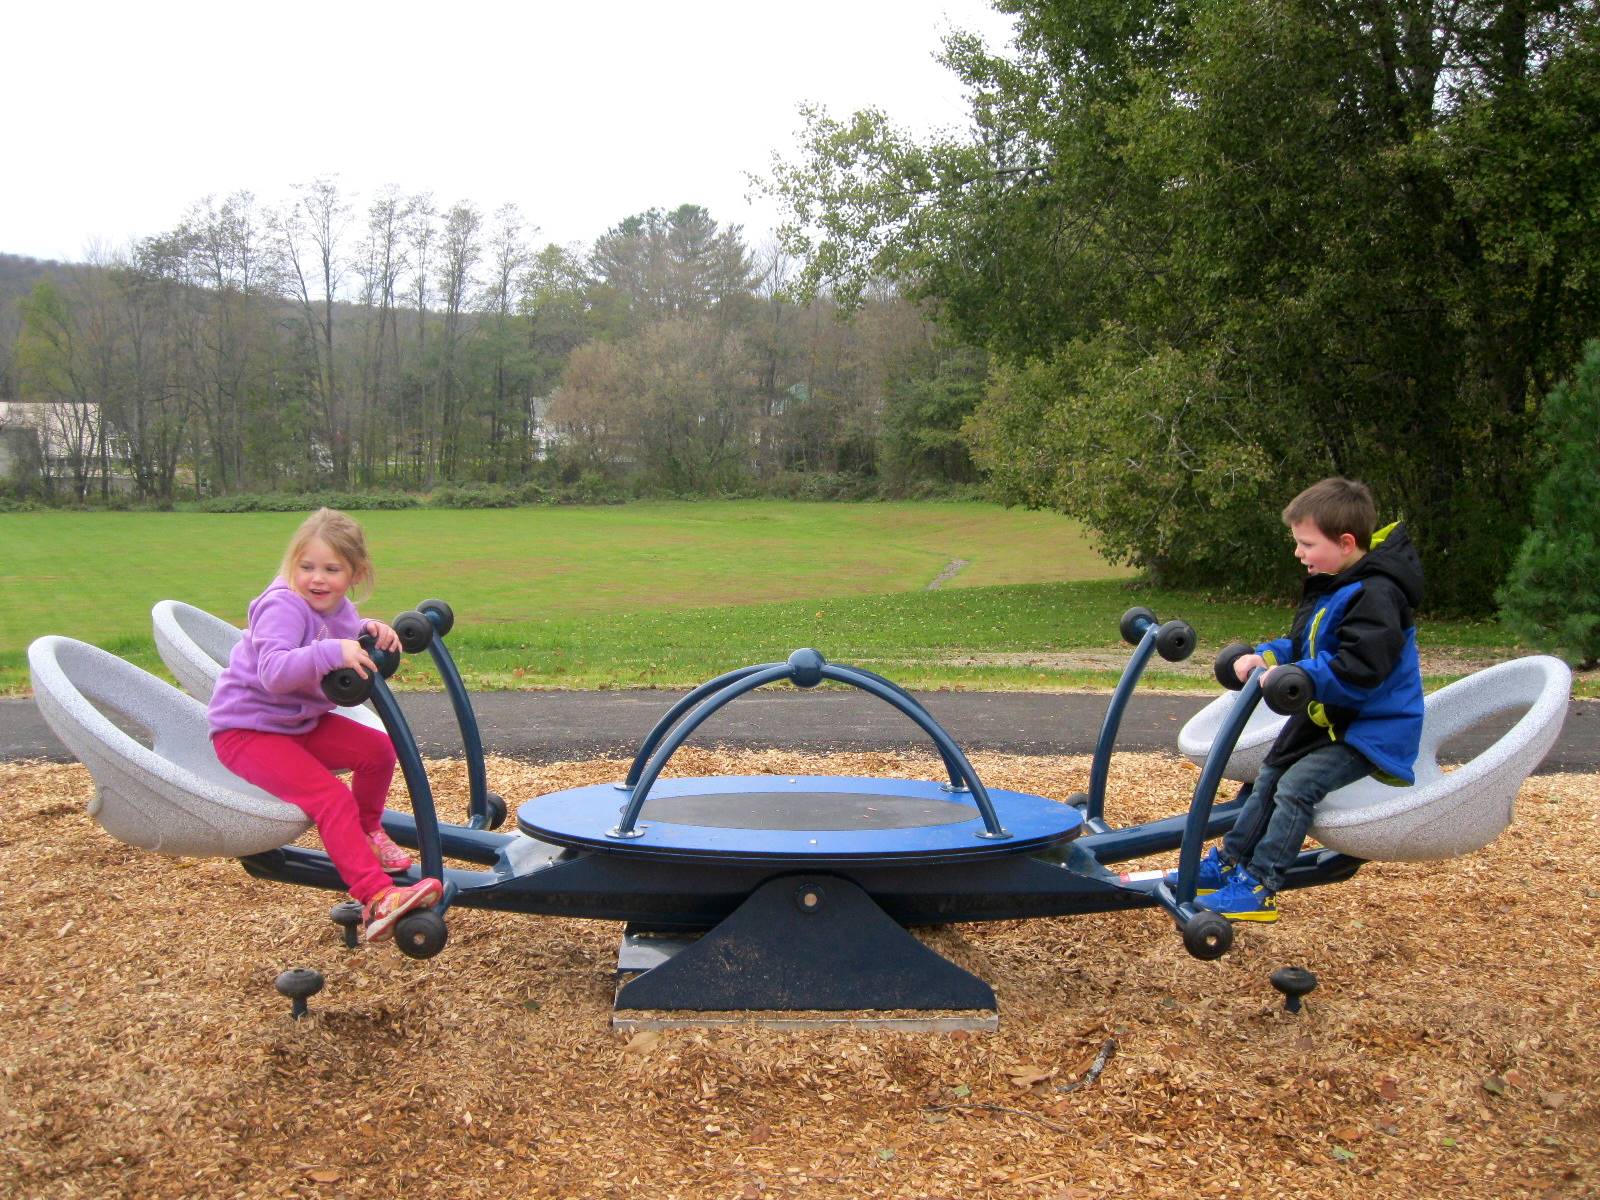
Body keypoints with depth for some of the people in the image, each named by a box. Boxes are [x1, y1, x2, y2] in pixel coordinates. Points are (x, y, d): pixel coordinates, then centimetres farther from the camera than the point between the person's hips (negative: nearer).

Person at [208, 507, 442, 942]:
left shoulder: (338, 608, 3)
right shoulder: (282, 607, -24)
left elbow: (356, 661, 4)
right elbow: (274, 672, -39)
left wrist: (370, 633, -18)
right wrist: (333, 652, -52)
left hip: (301, 721, 9)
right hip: (246, 728, -9)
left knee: (378, 749, 1)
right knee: (331, 798, -24)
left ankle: (366, 832, 27)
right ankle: (376, 899, -32)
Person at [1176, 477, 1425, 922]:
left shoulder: (1375, 596, -26)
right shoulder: (1331, 585, 6)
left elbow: (1356, 672, -35)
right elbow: (1304, 646, 15)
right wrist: (1266, 656, -2)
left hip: (1370, 729, -11)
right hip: (1328, 718, 11)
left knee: (1297, 786, -21)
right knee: (1270, 776, 15)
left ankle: (1258, 887, -16)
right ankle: (1230, 863, 25)